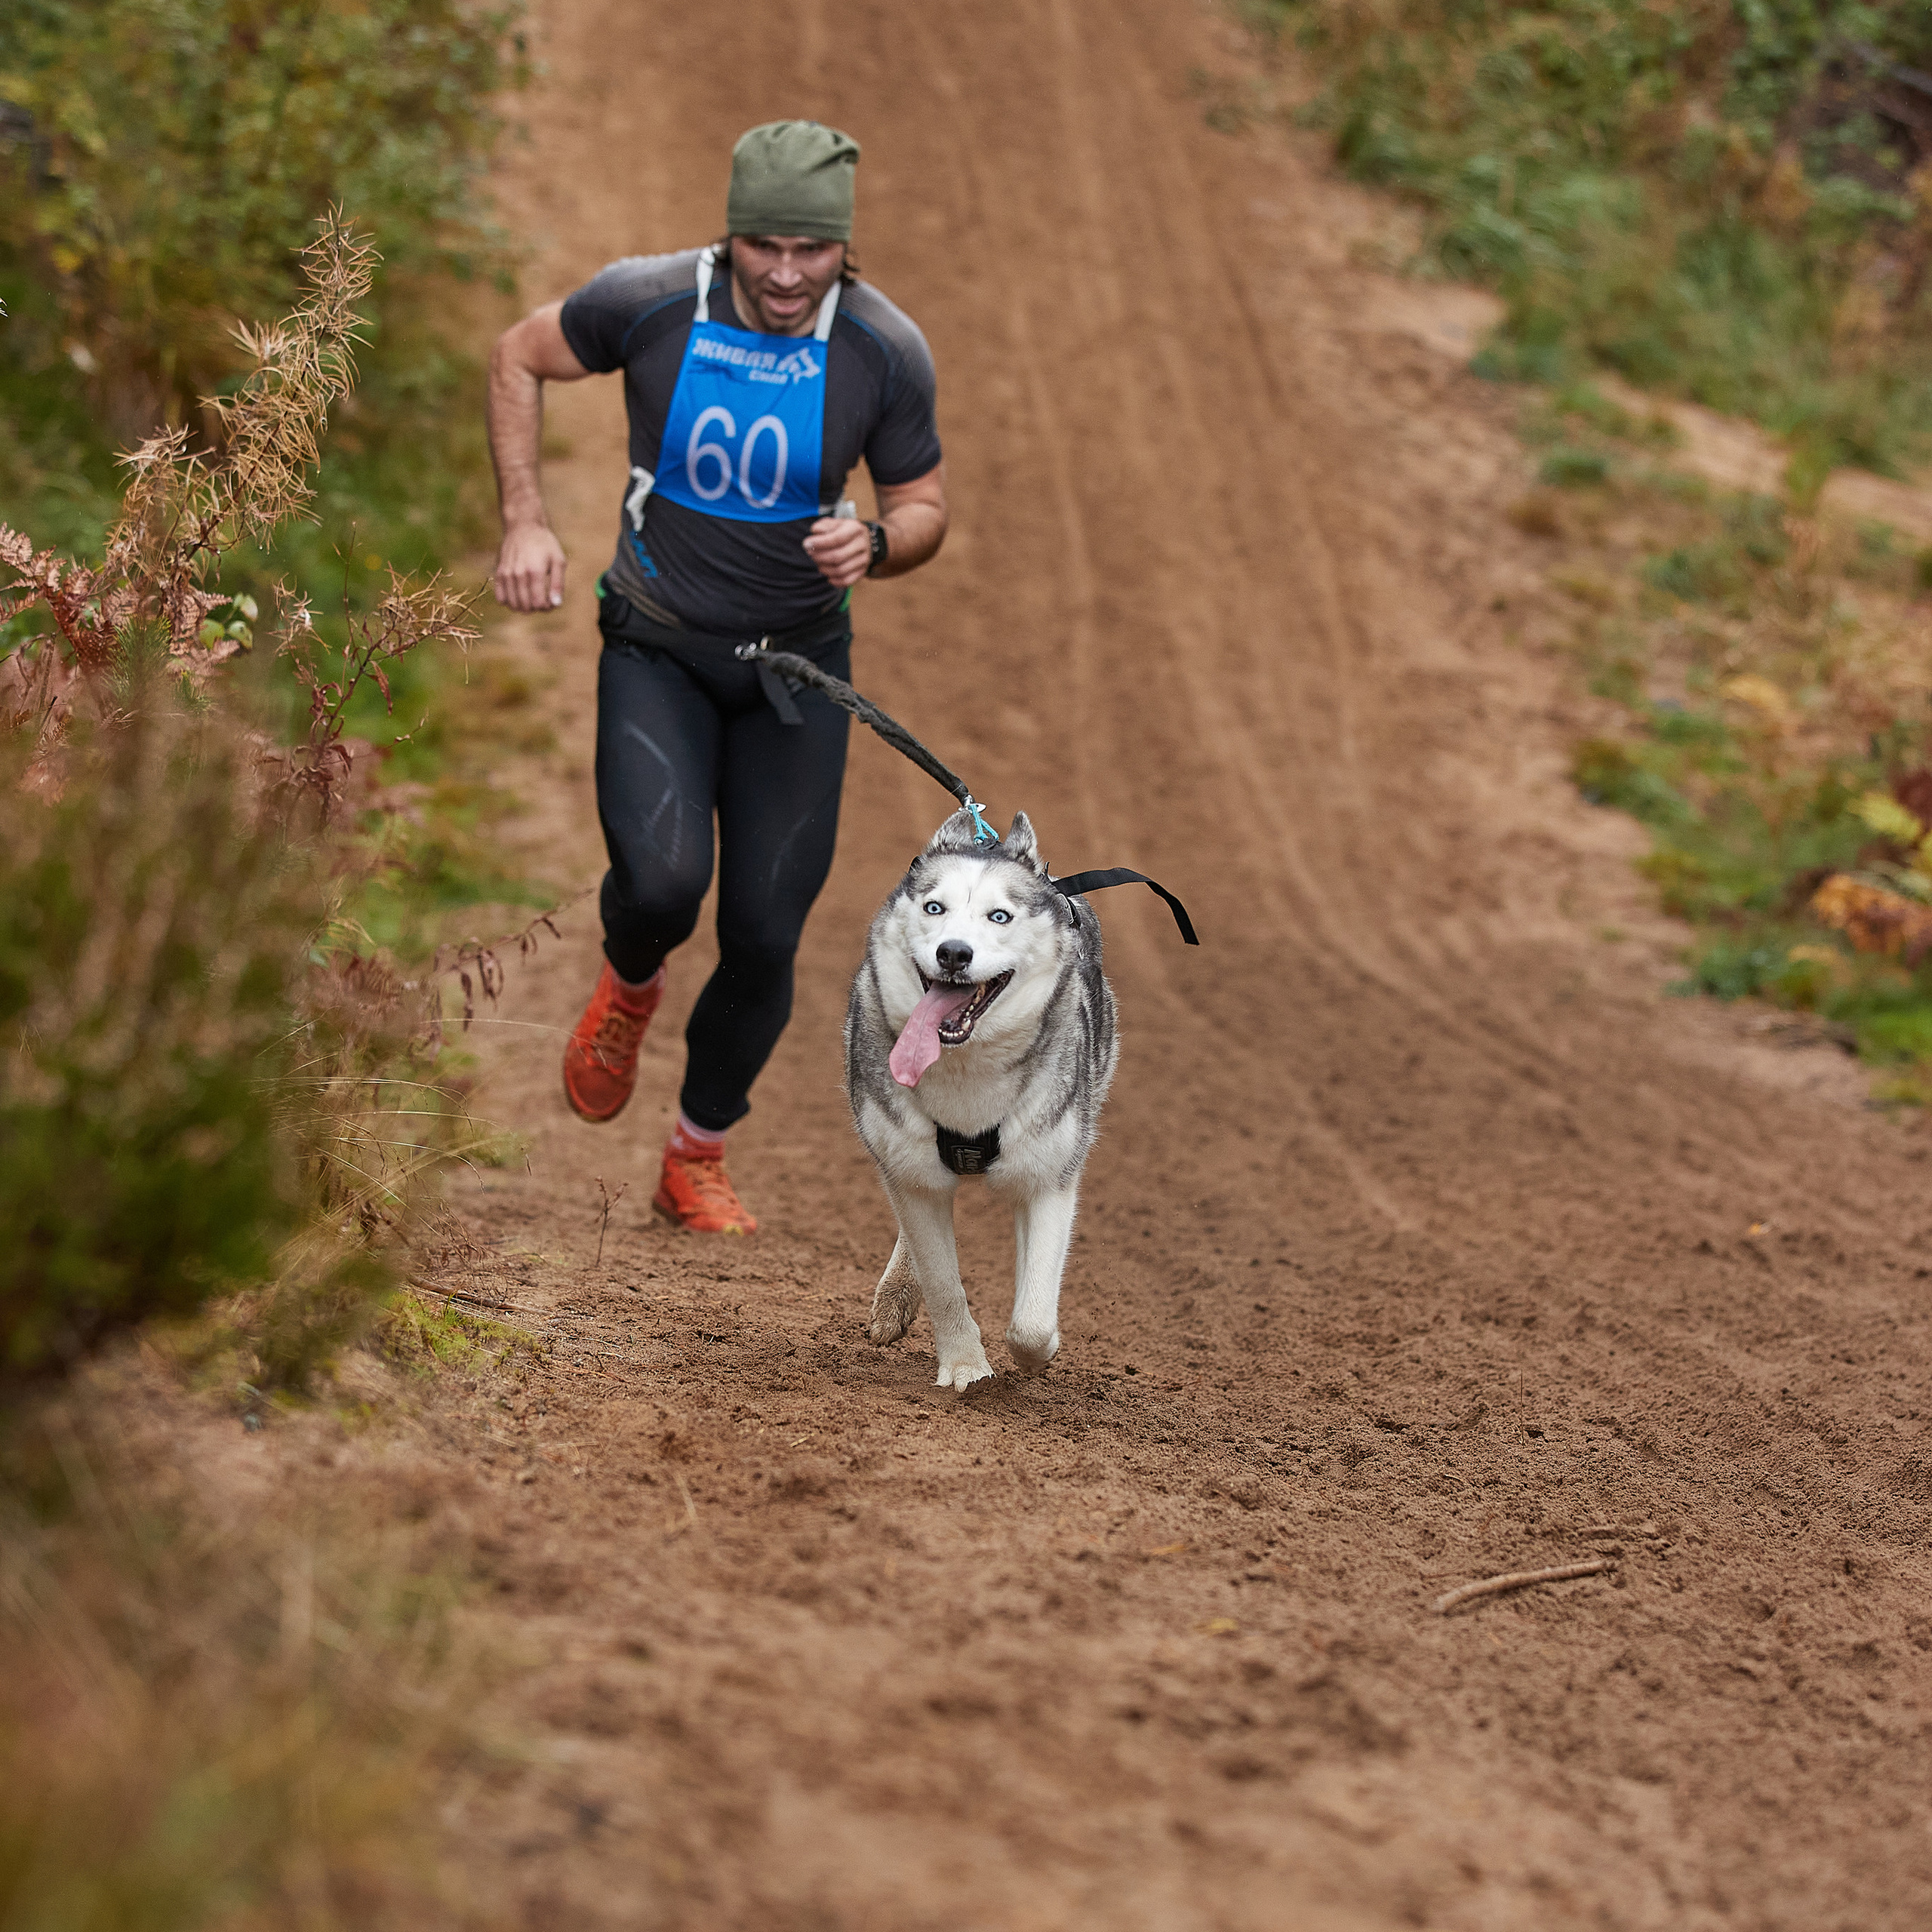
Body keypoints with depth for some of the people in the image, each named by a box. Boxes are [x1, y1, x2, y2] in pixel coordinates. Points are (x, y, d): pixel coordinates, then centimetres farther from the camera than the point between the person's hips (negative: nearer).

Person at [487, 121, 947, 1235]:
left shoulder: (886, 352, -14)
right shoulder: (650, 303, -16)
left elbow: (925, 508, 0)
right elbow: (521, 358, 3)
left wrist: (874, 545, -24)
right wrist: (527, 520, -7)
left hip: (796, 669, 1)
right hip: (658, 652, -1)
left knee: (764, 941, 0)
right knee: (664, 881, -25)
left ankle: (699, 1161, 24)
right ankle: (630, 987, 13)